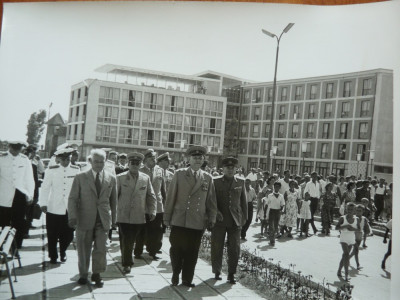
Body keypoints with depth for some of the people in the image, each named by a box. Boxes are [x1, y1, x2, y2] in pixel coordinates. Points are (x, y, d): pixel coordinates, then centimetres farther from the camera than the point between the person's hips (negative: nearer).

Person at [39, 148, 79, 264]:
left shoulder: (76, 170, 1)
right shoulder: (51, 170, -2)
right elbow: (45, 188, 0)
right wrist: (43, 203, -7)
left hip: (70, 209, 1)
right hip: (54, 209, -1)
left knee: (68, 235, 6)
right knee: (52, 235, 5)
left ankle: (63, 252, 35)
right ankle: (53, 256, 28)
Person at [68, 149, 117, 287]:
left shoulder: (111, 179, 5)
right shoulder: (80, 177, 1)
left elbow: (113, 200, 11)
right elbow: (72, 198, 0)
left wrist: (113, 219, 11)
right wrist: (72, 217, -10)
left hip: (103, 220, 1)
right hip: (85, 220, -1)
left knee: (101, 248, 1)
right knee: (84, 249, 8)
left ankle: (96, 274, 18)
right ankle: (83, 274, 24)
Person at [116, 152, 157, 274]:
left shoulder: (145, 178, 5)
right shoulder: (120, 178, 0)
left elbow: (151, 196, 8)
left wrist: (152, 211, -1)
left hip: (138, 217, 2)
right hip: (123, 215, -1)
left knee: (131, 240, 9)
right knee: (125, 241, 1)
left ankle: (126, 262, 28)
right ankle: (127, 263, 15)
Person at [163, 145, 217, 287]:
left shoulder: (208, 178, 8)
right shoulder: (179, 174, 2)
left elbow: (211, 201, 10)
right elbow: (170, 197, 2)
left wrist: (211, 219, 6)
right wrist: (167, 217, 1)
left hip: (198, 223, 2)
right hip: (179, 221, -1)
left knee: (192, 253, 7)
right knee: (176, 250, 4)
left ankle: (187, 279, 23)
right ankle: (175, 276, 26)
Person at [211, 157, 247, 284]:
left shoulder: (240, 182, 8)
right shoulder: (216, 182, 2)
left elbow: (243, 201, 12)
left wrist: (244, 217, 8)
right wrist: (216, 212, -11)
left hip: (235, 221, 1)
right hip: (219, 220, -1)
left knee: (234, 249, 0)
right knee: (217, 248, 5)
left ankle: (231, 274, 12)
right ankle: (217, 272, 22)